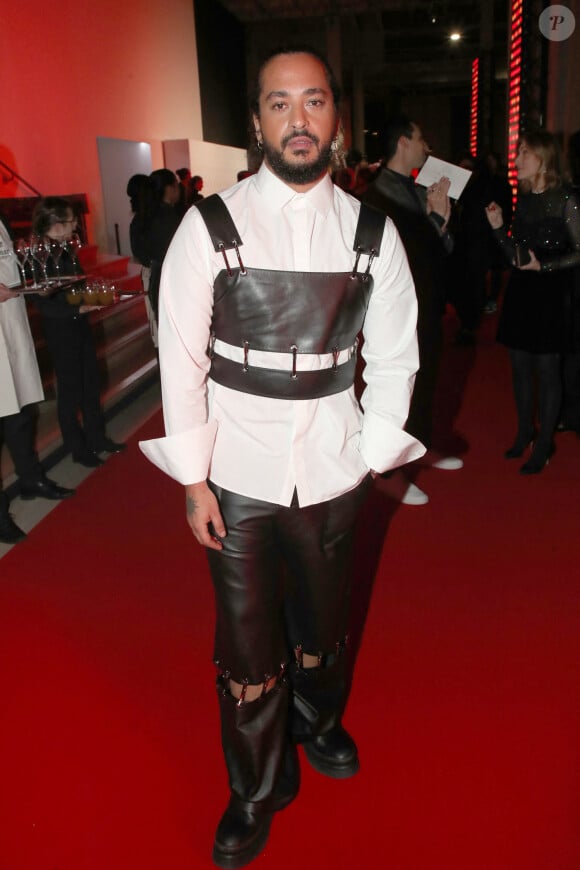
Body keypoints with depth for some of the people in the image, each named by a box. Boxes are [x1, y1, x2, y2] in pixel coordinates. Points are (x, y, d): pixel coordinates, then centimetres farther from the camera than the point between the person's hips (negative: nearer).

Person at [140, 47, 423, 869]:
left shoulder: (373, 232, 0)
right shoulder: (209, 226, -6)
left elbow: (394, 356, 5)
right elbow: (181, 357, -5)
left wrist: (373, 455, 2)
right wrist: (194, 478, -5)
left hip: (331, 471, 2)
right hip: (237, 473, -1)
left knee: (323, 620, 19)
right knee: (247, 642, 10)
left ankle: (319, 724, 52)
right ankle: (259, 790, 36)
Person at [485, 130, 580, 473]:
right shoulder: (523, 200, 9)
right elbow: (515, 255, 10)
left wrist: (544, 266, -20)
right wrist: (498, 227, -3)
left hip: (550, 294, -6)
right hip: (520, 292, 6)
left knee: (547, 370, 2)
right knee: (520, 367, 13)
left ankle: (544, 443, 15)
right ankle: (525, 432, 30)